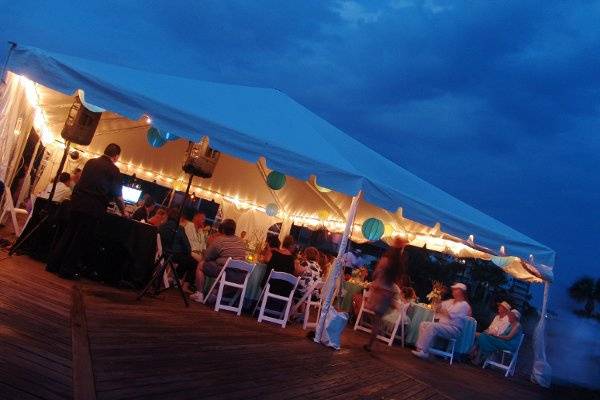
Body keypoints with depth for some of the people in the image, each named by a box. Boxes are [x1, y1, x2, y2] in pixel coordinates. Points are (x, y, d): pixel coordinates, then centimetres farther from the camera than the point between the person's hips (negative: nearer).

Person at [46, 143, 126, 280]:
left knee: (68, 233, 14)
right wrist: (123, 211, 13)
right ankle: (67, 270, 8)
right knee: (81, 239, 3)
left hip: (77, 203, 5)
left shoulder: (90, 162, 12)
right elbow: (117, 195, -1)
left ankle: (53, 264, 19)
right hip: (93, 209, -5)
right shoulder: (113, 170, -4)